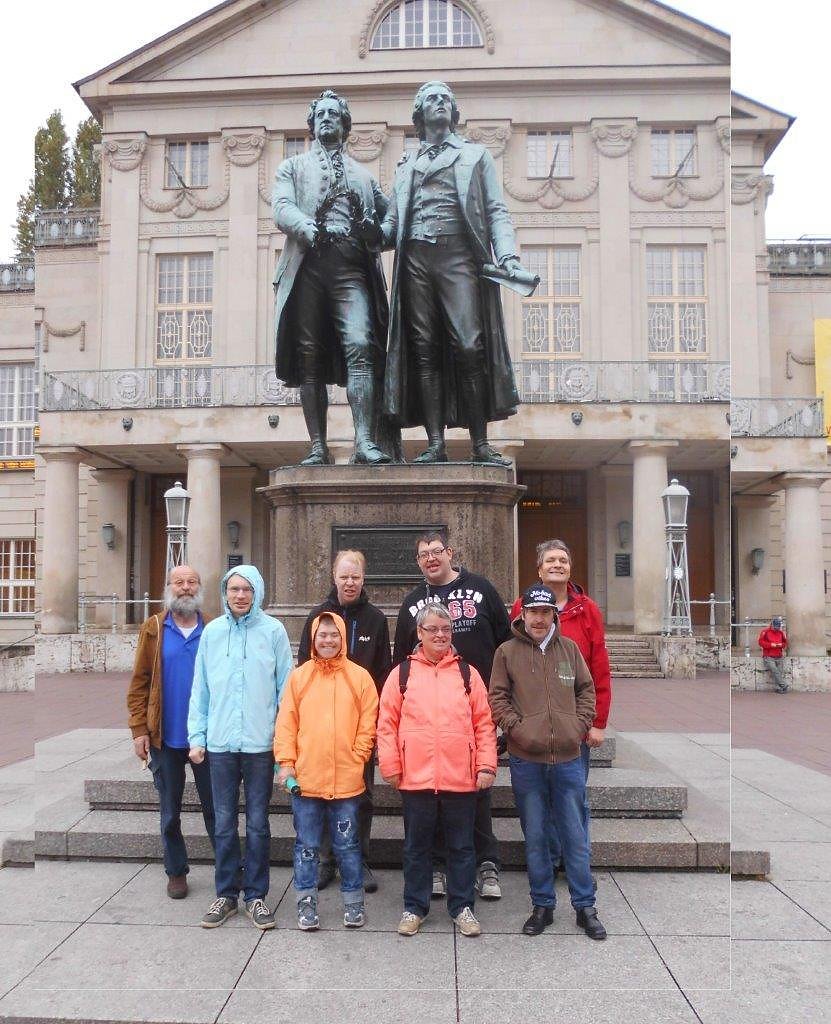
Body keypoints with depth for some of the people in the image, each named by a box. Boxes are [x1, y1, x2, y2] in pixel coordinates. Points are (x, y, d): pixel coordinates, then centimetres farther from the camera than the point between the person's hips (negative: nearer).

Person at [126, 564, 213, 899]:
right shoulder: (153, 630, -1)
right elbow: (140, 682, -2)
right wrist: (139, 730, -8)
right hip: (165, 738, 1)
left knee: (214, 807, 9)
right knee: (170, 811, 13)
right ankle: (176, 871, 28)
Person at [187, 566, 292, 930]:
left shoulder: (273, 630, -3)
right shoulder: (212, 632, 4)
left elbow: (286, 687, -1)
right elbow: (200, 689, 8)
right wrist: (197, 736, 4)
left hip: (260, 743, -2)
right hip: (220, 743, 2)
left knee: (257, 824, 8)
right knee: (224, 824, 11)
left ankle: (256, 895, 21)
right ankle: (226, 893, 24)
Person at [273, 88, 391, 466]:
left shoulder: (363, 175, 28)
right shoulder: (293, 167, 22)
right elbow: (282, 210, 4)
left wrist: (375, 229, -4)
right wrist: (312, 229, -18)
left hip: (352, 268, 1)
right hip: (308, 266, 0)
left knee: (360, 346, -18)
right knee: (310, 359, -4)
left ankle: (364, 441, -23)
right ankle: (318, 447, -3)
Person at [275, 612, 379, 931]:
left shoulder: (359, 677, 0)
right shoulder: (299, 676, 2)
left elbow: (367, 725, 1)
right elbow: (286, 723, 1)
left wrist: (356, 759, -5)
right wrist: (286, 762, -5)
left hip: (347, 781, 0)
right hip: (305, 779, 1)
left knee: (347, 845, 11)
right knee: (306, 845, 11)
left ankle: (353, 902, 25)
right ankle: (306, 902, 24)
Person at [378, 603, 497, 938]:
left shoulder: (467, 673, 5)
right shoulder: (402, 674, 2)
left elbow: (484, 723, 4)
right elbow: (386, 724, 2)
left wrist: (486, 766, -2)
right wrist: (390, 767, -3)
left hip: (461, 779, 1)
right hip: (415, 779, 0)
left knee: (461, 846, 12)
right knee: (416, 846, 13)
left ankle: (462, 907, 26)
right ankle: (414, 907, 27)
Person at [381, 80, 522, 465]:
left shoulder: (475, 155, 20)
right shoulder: (406, 164, 26)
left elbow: (496, 212, 10)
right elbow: (392, 222, 21)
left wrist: (507, 255, -6)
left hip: (459, 254, -2)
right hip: (415, 257, 3)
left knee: (469, 347, -13)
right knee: (425, 350, -5)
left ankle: (479, 442, -10)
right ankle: (435, 443, -6)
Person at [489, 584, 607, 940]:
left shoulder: (569, 648, 6)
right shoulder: (507, 652, 0)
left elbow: (587, 690, 11)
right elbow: (497, 698, -1)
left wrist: (580, 726, 0)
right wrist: (517, 728, -11)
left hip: (568, 758, 1)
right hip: (526, 761, -1)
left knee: (575, 835, 9)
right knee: (535, 837, 10)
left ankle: (585, 907, 21)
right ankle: (542, 906, 24)